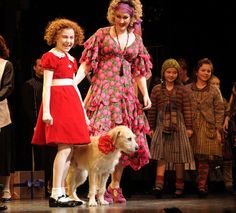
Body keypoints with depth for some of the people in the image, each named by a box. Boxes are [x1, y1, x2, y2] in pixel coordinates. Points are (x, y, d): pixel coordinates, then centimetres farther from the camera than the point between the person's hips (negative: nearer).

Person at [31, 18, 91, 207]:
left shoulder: (70, 59, 19)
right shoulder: (50, 57, -3)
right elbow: (46, 85, -9)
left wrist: (83, 112, 20)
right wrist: (46, 110, -17)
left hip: (72, 102, 8)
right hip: (57, 101, -8)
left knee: (69, 149, 4)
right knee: (65, 147, -14)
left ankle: (61, 194, 8)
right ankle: (56, 194, -14)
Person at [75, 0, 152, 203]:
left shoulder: (136, 39, 12)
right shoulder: (102, 34, 3)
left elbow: (139, 72, 15)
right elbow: (87, 64, 0)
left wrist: (146, 94, 2)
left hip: (126, 92, 4)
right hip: (103, 89, -4)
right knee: (102, 135, -13)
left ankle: (115, 185, 11)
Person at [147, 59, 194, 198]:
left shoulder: (182, 90, 4)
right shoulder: (157, 90, 5)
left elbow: (187, 109, 3)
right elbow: (152, 109, 8)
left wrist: (189, 127, 0)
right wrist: (152, 127, 7)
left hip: (178, 126, 0)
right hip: (162, 126, 0)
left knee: (179, 158, 3)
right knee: (161, 156, -7)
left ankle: (179, 186, 9)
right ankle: (159, 184, -16)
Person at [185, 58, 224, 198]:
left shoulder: (214, 91, 9)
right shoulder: (187, 89, 8)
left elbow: (219, 111, 6)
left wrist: (218, 130, -1)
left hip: (208, 128, -1)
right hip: (191, 127, 1)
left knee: (204, 158, -10)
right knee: (195, 158, -1)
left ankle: (201, 186, -11)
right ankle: (203, 185, 8)